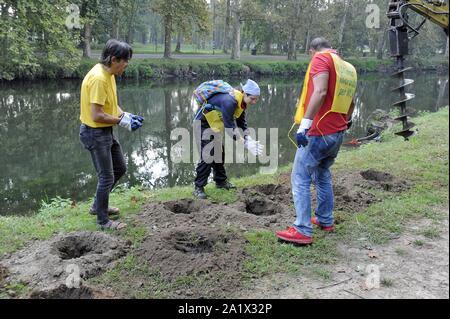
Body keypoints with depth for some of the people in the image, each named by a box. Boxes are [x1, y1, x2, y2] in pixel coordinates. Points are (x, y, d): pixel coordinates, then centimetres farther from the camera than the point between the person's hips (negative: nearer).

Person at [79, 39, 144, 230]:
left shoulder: (109, 74, 6)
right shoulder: (98, 79, -25)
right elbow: (97, 115, -27)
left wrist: (127, 116, -2)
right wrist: (121, 121, -17)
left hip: (106, 132, 10)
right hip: (95, 134, -10)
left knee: (120, 169, 21)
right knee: (107, 177, 1)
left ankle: (98, 206, 37)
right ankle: (103, 221, 18)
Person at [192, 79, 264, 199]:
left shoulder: (242, 102, -3)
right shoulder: (229, 101, -33)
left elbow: (242, 124, 3)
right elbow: (229, 127, -36)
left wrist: (249, 139, -13)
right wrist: (245, 143, -36)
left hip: (214, 124, 9)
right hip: (203, 123, -9)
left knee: (219, 152, 14)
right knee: (207, 155, -14)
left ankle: (221, 181, 28)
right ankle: (198, 188, -9)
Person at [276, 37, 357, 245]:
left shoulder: (321, 58, -7)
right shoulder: (348, 68, 15)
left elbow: (320, 92, -23)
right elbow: (351, 103, 22)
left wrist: (304, 124, -26)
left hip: (318, 133, -8)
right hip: (338, 134, 8)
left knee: (300, 179, -3)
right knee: (323, 175, 23)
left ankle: (303, 231, -4)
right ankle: (325, 220, 29)